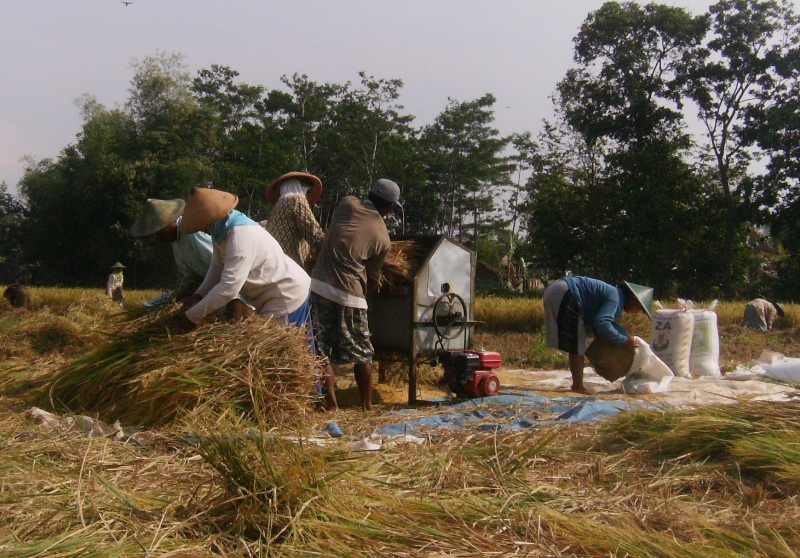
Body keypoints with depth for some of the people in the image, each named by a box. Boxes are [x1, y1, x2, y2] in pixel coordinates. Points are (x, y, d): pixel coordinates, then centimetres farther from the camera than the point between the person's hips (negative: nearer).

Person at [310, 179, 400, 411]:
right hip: (349, 296, -2)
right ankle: (367, 406, 19)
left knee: (321, 351, 8)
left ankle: (331, 404, 3)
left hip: (319, 286, 2)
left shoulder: (347, 205, 6)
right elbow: (371, 274, 10)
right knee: (361, 354, 13)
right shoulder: (383, 238, 2)